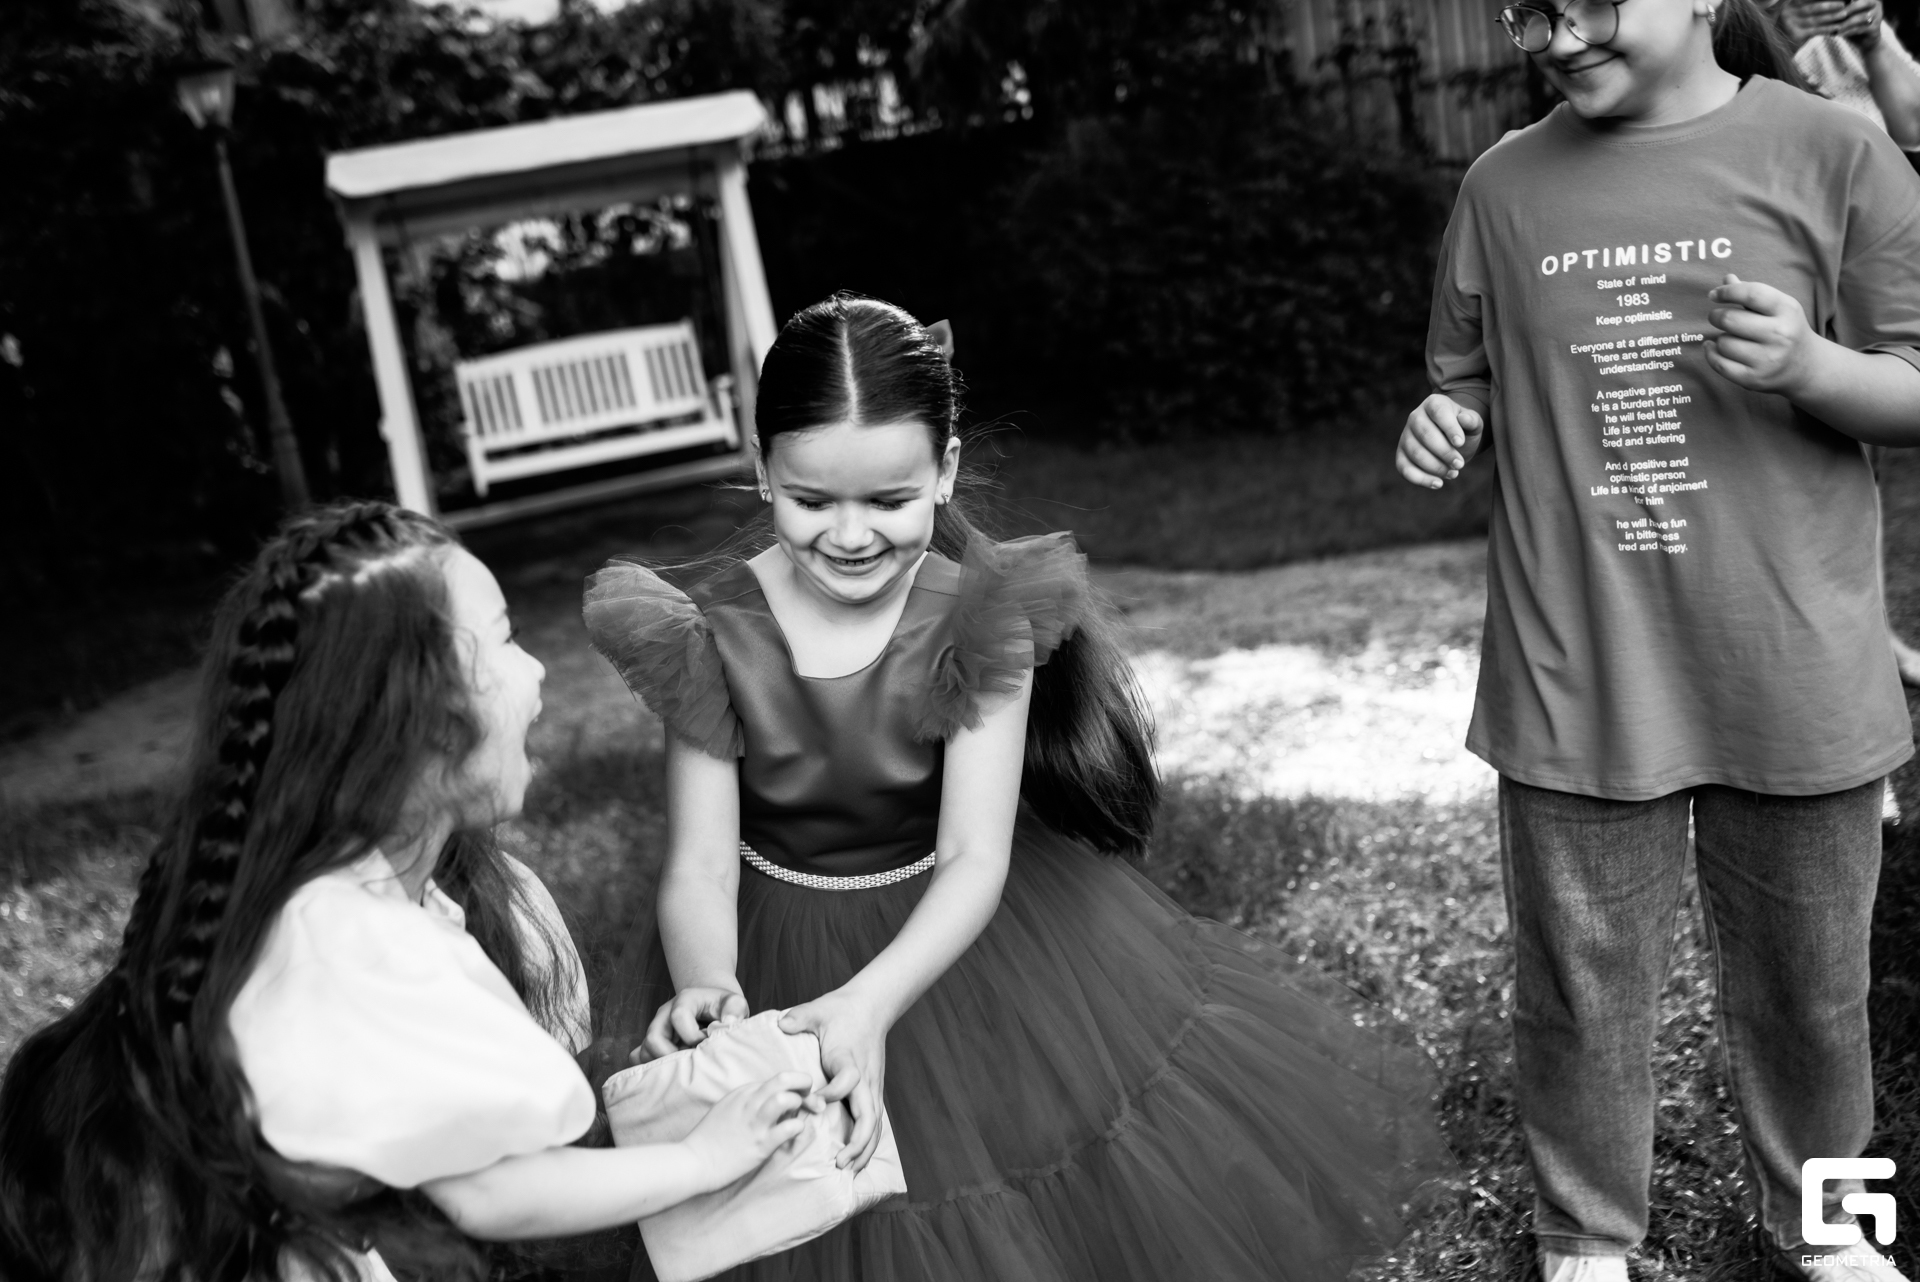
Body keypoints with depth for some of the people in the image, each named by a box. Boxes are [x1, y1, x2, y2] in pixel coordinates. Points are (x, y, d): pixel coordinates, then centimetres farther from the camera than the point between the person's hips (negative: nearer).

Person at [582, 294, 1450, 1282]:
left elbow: (975, 859, -21)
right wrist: (706, 989, -38)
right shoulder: (710, 629, -17)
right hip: (778, 957, 1)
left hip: (955, 931, 0)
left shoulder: (979, 615, -19)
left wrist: (871, 1002, -38)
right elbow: (697, 865, -15)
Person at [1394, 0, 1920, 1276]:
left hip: (1793, 677, 0)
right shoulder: (1506, 184, 3)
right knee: (1580, 990, 10)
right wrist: (1446, 424, -9)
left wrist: (1807, 366, -21)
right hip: (1575, 680, 1)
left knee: (1809, 984, 16)